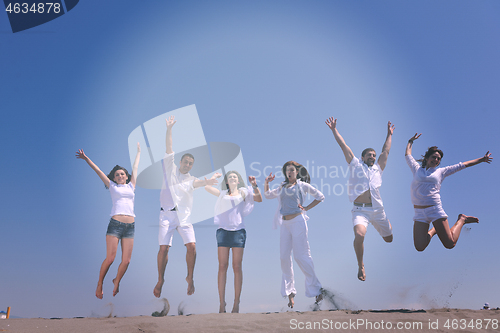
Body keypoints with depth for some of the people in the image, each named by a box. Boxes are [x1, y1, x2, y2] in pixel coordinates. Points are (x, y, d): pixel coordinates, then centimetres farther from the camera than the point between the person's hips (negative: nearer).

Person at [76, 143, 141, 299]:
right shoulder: (112, 186, 15)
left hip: (130, 226, 3)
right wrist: (86, 159, 12)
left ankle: (116, 282, 24)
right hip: (115, 224, -3)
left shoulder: (131, 186, 20)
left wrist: (138, 151, 41)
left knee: (126, 260, 0)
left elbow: (135, 168, 31)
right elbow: (98, 171, 14)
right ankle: (100, 284, 14)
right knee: (110, 258, -8)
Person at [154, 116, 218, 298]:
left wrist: (206, 182, -29)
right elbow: (169, 149, 6)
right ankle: (160, 280, 11)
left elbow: (200, 183, -6)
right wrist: (169, 129, -1)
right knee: (163, 248, -5)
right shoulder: (171, 168, 13)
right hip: (167, 214, -1)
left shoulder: (192, 179, 16)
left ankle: (190, 277, 7)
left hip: (184, 216, 1)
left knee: (191, 245, -11)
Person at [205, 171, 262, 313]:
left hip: (238, 231, -1)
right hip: (223, 231, 1)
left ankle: (236, 303, 0)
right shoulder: (222, 194, 20)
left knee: (237, 267, -3)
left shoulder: (243, 193, 17)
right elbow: (207, 187, 16)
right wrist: (215, 176, 30)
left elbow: (259, 199, 7)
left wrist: (254, 186, -5)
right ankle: (222, 304, -2)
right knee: (222, 267, -4)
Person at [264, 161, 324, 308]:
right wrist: (266, 183, 12)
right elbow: (268, 195, 29)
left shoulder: (302, 185, 5)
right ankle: (289, 292, 11)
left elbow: (320, 196, 8)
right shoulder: (282, 187, 18)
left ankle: (316, 289, 3)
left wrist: (306, 208, 2)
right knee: (284, 257, 1)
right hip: (284, 223, 5)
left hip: (297, 221, -5)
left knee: (301, 255, -9)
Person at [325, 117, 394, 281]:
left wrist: (389, 134, 31)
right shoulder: (355, 165, 13)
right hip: (360, 210, -4)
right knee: (359, 234, -30)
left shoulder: (377, 168, 20)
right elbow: (344, 146, 11)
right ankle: (360, 266, -8)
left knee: (389, 238, 14)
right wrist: (334, 130, 10)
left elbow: (385, 151, 26)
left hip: (377, 209, 4)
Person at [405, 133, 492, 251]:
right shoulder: (417, 169, 16)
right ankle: (433, 231, 21)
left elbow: (463, 165, 20)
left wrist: (482, 159, 24)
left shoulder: (441, 171, 15)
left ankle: (461, 220, 25)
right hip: (419, 213, 1)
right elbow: (408, 155, 30)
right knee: (420, 247, -10)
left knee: (450, 244, -4)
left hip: (435, 209, -1)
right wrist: (411, 141, 42)